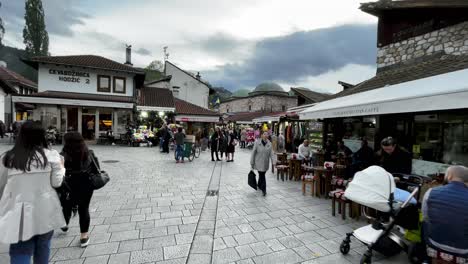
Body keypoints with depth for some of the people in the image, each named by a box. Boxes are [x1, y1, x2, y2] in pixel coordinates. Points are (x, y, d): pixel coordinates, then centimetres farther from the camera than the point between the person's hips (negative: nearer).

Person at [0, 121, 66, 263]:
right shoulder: (51, 155, -7)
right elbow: (57, 182, -5)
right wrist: (61, 166, 12)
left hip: (19, 213, 0)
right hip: (45, 212, 0)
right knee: (43, 248, 20)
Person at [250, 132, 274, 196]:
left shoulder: (269, 143, 1)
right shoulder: (257, 143, -9)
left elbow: (271, 153, -2)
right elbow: (253, 153, -5)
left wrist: (273, 162, -13)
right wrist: (252, 163, -4)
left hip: (266, 163, 3)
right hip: (259, 163, -3)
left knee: (261, 175, 15)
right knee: (262, 176, -4)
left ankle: (259, 185, 38)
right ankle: (264, 190, 8)